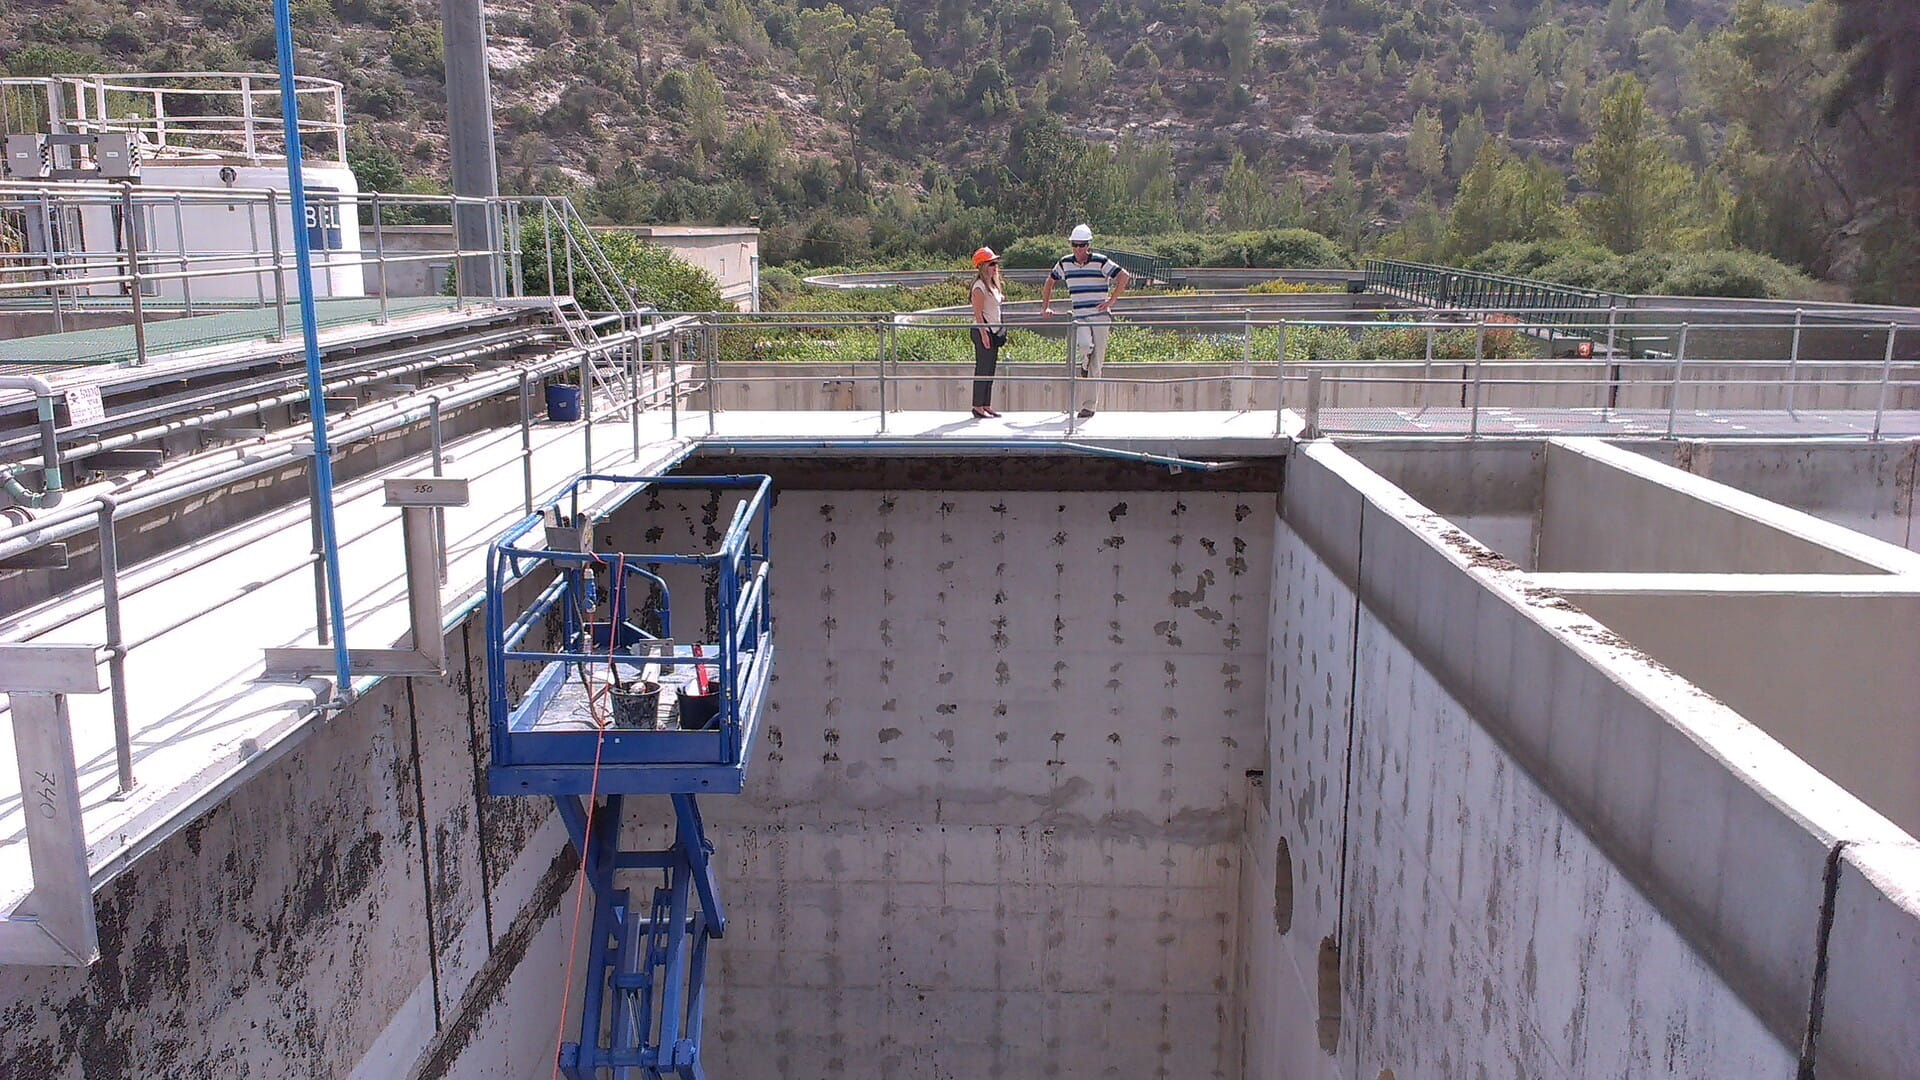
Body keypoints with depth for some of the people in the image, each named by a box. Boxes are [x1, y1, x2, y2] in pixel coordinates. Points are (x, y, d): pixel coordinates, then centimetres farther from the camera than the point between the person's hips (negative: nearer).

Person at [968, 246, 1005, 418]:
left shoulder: (993, 285, 14)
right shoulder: (980, 287, -14)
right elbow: (978, 313, -18)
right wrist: (984, 334, -22)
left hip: (994, 331, 9)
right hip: (983, 331, -9)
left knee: (990, 369, 10)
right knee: (982, 369, -7)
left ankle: (986, 406, 15)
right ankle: (978, 407, -3)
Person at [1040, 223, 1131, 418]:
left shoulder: (1100, 262, -4)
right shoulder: (1065, 264, 8)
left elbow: (1124, 277, -5)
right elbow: (1049, 283, 23)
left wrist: (1111, 301, -8)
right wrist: (1045, 307, 17)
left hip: (1100, 318, -2)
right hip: (1079, 318, 2)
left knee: (1096, 365, -3)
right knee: (1084, 346, -28)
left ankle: (1089, 406, 3)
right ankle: (1083, 364, 10)